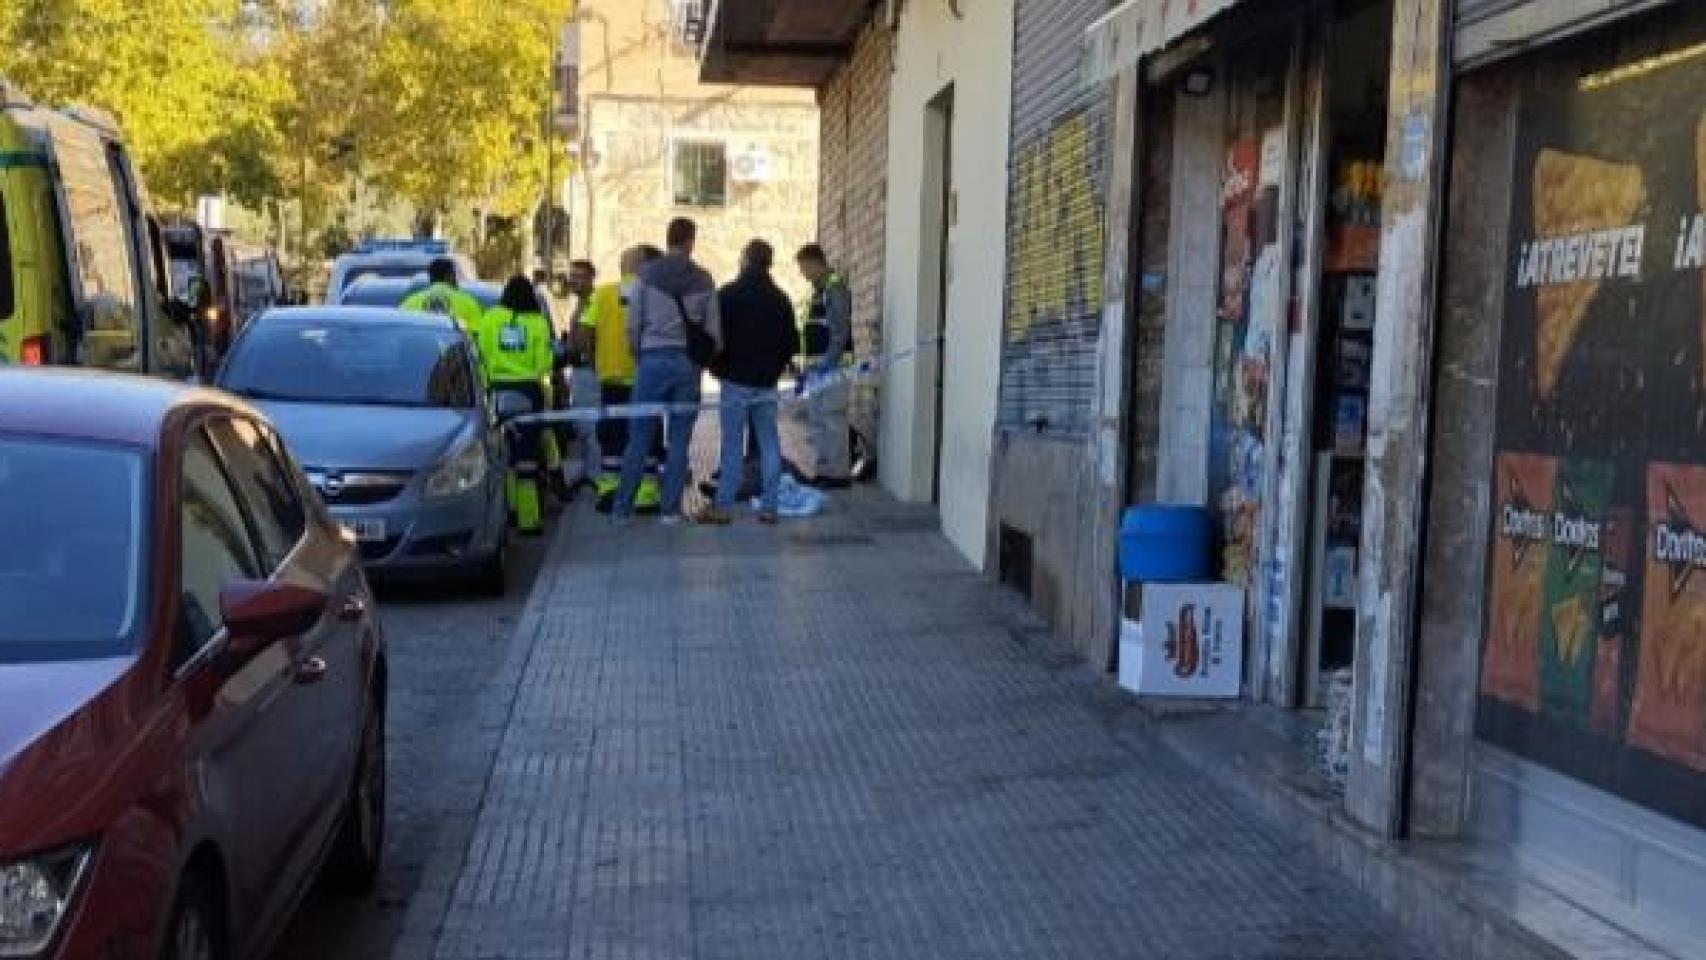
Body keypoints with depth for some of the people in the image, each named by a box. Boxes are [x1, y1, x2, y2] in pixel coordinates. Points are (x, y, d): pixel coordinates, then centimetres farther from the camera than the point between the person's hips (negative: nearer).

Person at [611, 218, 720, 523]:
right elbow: (714, 330, 4)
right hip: (688, 364, 1)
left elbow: (633, 323, -1)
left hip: (653, 359, -1)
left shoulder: (647, 275, -1)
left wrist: (638, 355, 12)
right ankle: (671, 508, 7)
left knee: (639, 437, 5)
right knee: (679, 440, 6)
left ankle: (623, 506, 7)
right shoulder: (704, 280, 3)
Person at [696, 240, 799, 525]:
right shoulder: (780, 299, 8)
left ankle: (722, 506, -4)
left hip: (736, 380, -4)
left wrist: (719, 369, 7)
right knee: (769, 443, 6)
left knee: (732, 444, -3)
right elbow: (791, 341, 12)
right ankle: (768, 506, 5)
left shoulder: (728, 295, -7)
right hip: (767, 383, 4)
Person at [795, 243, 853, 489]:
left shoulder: (835, 289, -11)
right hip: (817, 368, 10)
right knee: (817, 420, 12)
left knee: (833, 420, -8)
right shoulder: (820, 290, 19)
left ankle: (839, 473, -5)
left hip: (832, 367, -10)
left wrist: (828, 363, -23)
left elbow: (840, 331, -19)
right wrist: (808, 367, 21)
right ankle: (822, 471, 18)